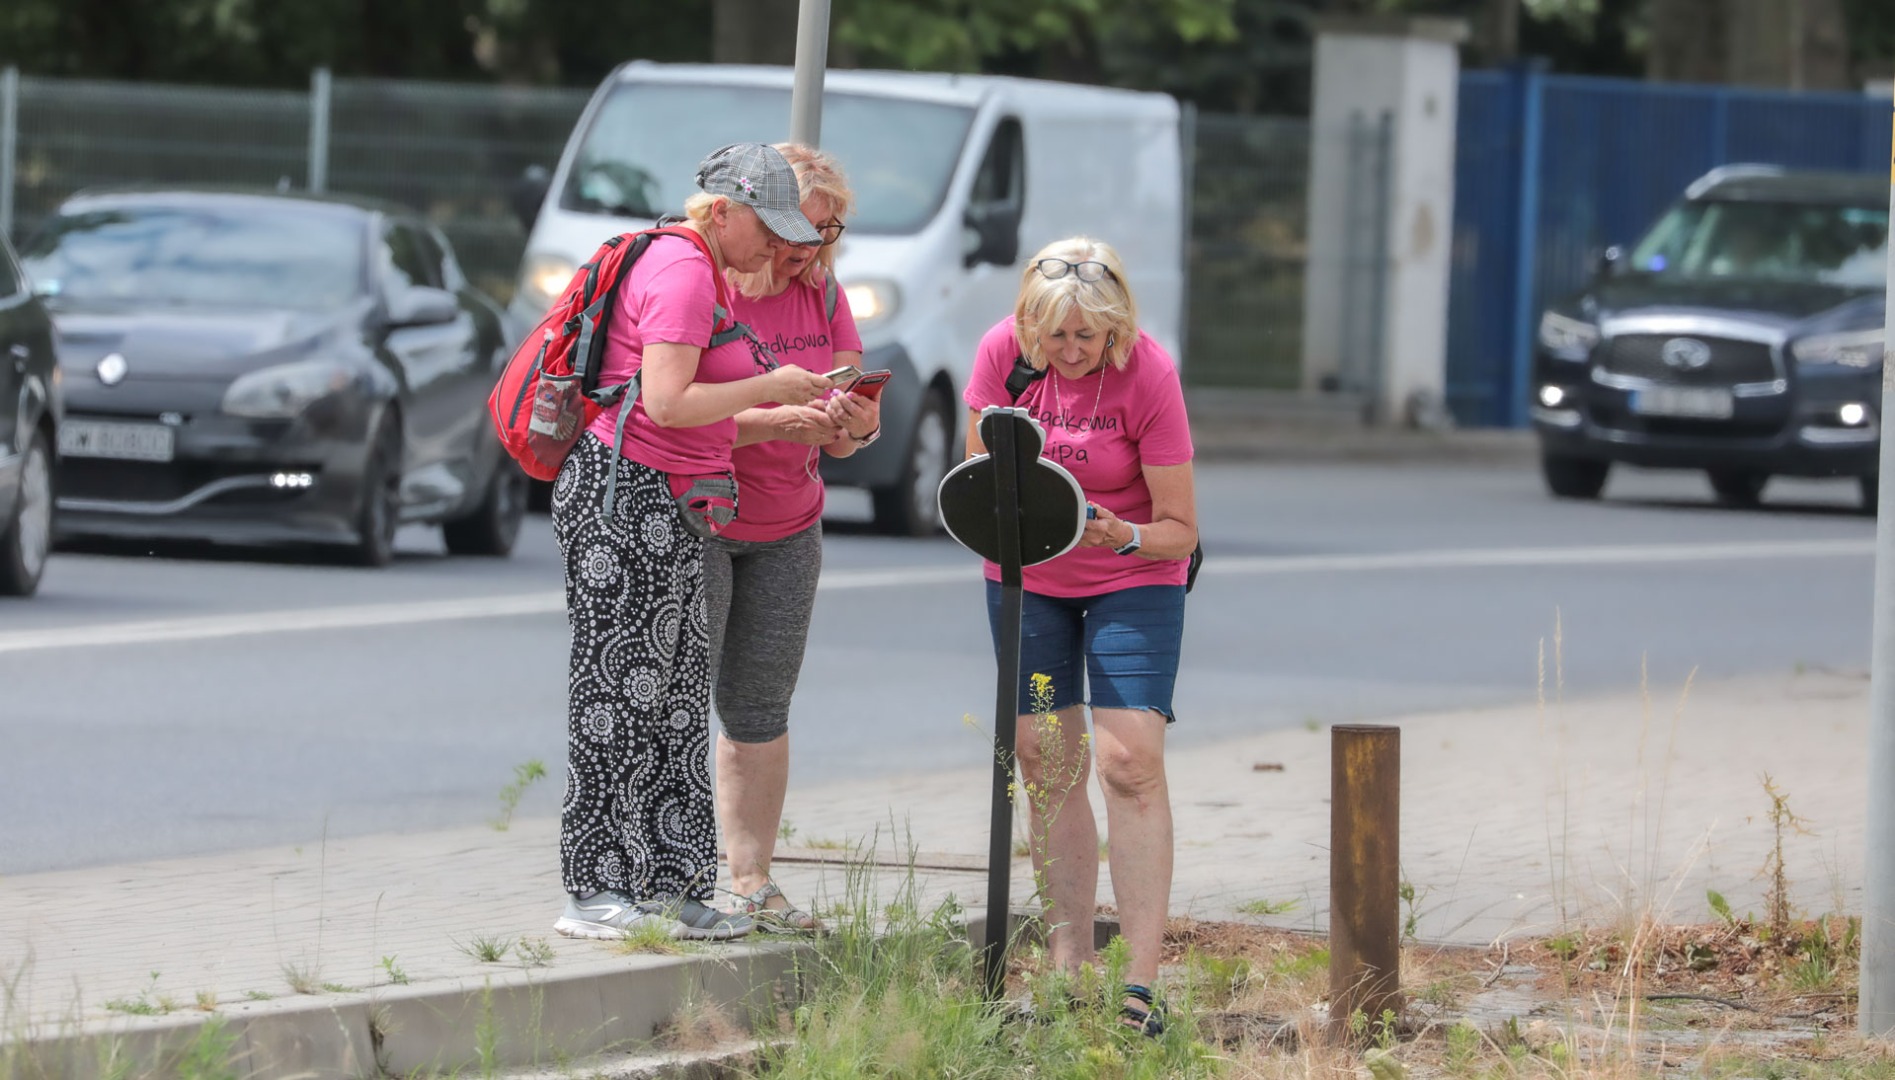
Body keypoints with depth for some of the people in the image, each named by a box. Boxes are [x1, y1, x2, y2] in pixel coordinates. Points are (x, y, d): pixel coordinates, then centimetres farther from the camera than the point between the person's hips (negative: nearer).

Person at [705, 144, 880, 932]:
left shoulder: (823, 295, 6)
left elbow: (851, 427, 7)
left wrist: (853, 420, -18)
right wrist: (776, 421, -31)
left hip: (786, 529, 6)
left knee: (760, 712, 6)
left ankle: (752, 882, 9)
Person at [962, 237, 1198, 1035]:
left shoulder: (1148, 375, -23)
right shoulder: (1004, 352, -15)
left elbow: (1180, 531, -18)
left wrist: (1123, 537, -38)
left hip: (1133, 578, -3)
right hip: (1027, 577, 3)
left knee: (1130, 761, -15)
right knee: (1046, 762, 1)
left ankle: (1141, 984, -18)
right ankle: (1067, 965, 8)